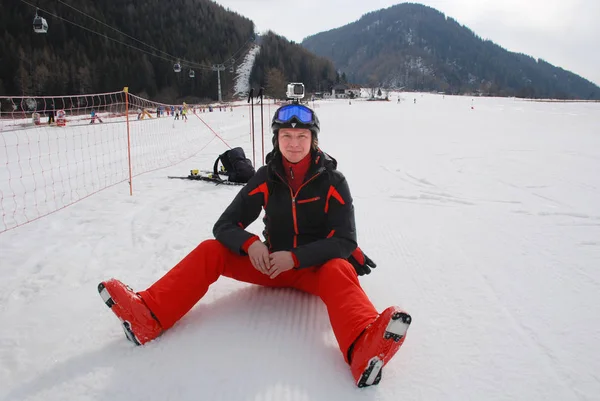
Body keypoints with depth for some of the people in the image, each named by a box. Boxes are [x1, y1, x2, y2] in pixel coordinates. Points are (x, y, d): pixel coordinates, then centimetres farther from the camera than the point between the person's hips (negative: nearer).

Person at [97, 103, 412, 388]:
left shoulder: (332, 181, -11)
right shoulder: (266, 178, -5)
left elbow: (344, 241, -16)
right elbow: (224, 226, -5)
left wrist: (296, 257, -30)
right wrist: (250, 244, -27)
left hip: (316, 267, -3)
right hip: (271, 264, 4)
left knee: (338, 271, -37)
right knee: (210, 251, -13)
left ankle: (364, 350, -66)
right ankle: (148, 317, -27)